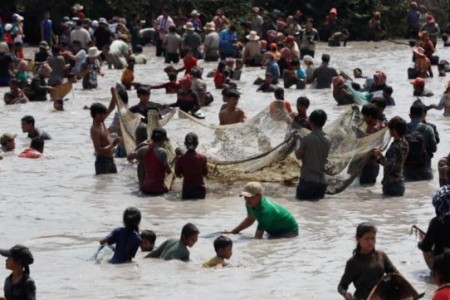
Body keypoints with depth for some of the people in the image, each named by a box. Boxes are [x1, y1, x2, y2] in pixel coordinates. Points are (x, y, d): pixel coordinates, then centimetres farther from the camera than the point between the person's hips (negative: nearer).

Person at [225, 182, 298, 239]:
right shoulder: (250, 204, -10)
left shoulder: (265, 210, -36)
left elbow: (258, 237, -35)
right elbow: (250, 219, 13)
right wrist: (232, 232, 11)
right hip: (274, 232, 8)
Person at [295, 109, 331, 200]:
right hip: (322, 180, 5)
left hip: (307, 179, -5)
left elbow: (299, 155, -1)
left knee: (301, 200, 6)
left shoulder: (307, 138, -12)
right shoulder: (327, 140, 5)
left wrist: (297, 142, 16)